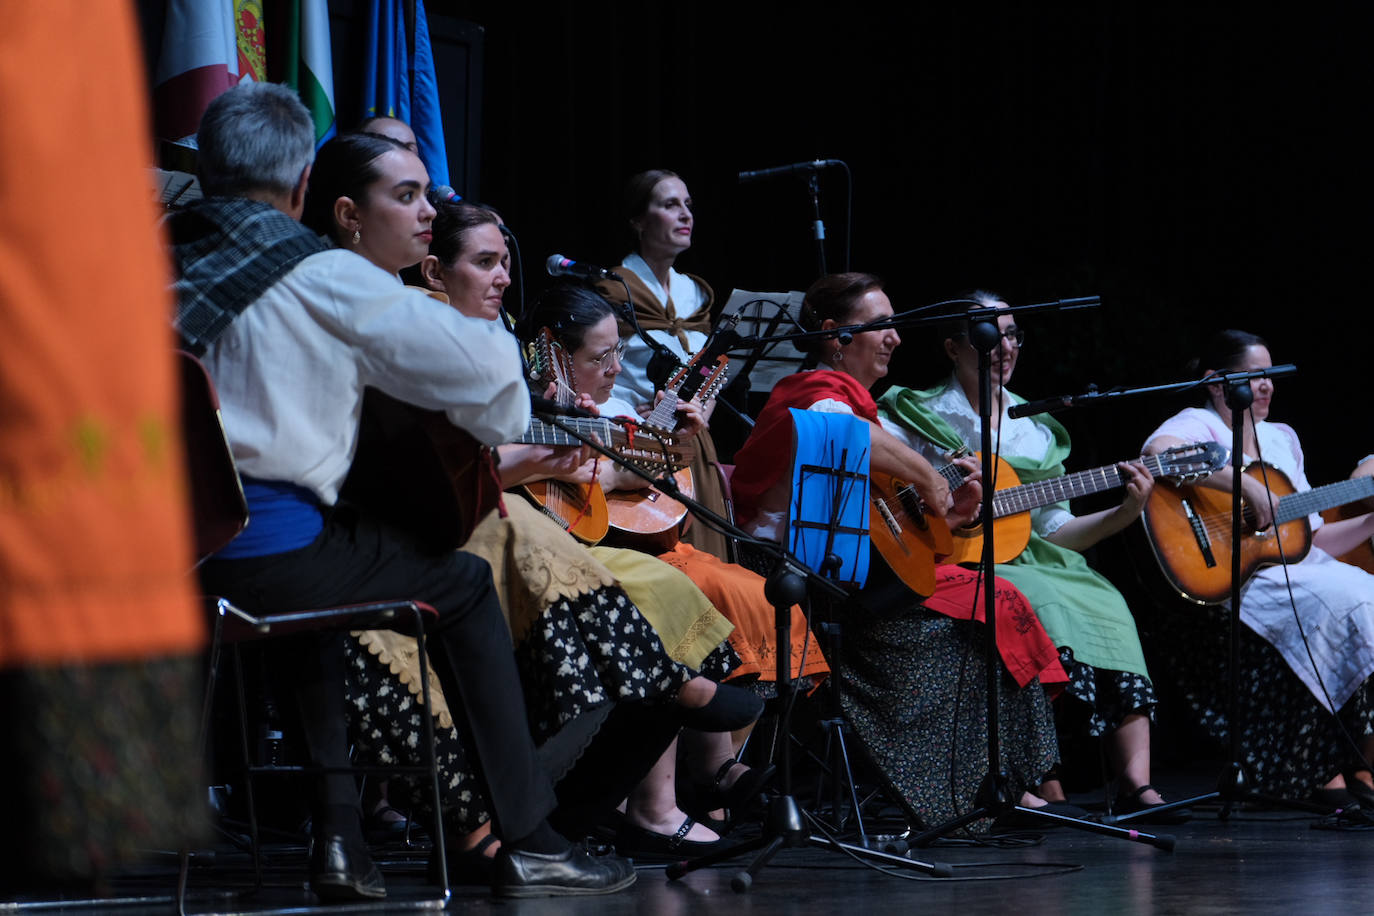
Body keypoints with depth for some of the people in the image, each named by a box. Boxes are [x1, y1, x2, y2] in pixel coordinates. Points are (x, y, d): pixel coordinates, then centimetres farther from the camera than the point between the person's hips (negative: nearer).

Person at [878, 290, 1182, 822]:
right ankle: (1046, 792, -35)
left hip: (1021, 557, 6)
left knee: (1104, 606, -24)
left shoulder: (1036, 432, 19)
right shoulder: (920, 415, 4)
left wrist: (1125, 513, 1)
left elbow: (1055, 532, 17)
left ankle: (1134, 784, -32)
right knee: (1040, 608, -35)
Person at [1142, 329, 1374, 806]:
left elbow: (1314, 538, 22)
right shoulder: (1199, 426, 0)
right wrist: (1248, 486, -27)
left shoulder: (1280, 439, 24)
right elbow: (1158, 452, -28)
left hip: (1296, 569, 8)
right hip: (1234, 583, -8)